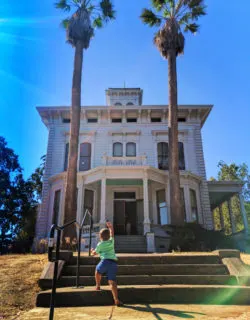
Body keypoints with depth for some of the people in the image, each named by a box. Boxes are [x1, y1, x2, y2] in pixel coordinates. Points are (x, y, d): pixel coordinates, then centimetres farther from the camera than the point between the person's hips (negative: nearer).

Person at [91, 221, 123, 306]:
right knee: (112, 281, 0)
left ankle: (98, 286, 33)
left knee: (98, 271, 29)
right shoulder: (111, 242, 18)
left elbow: (94, 253, 21)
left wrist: (92, 250, 43)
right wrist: (110, 227, 51)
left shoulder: (100, 244, 10)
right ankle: (116, 300, -11)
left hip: (105, 261, -3)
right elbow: (112, 233, 37)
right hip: (114, 262, 3)